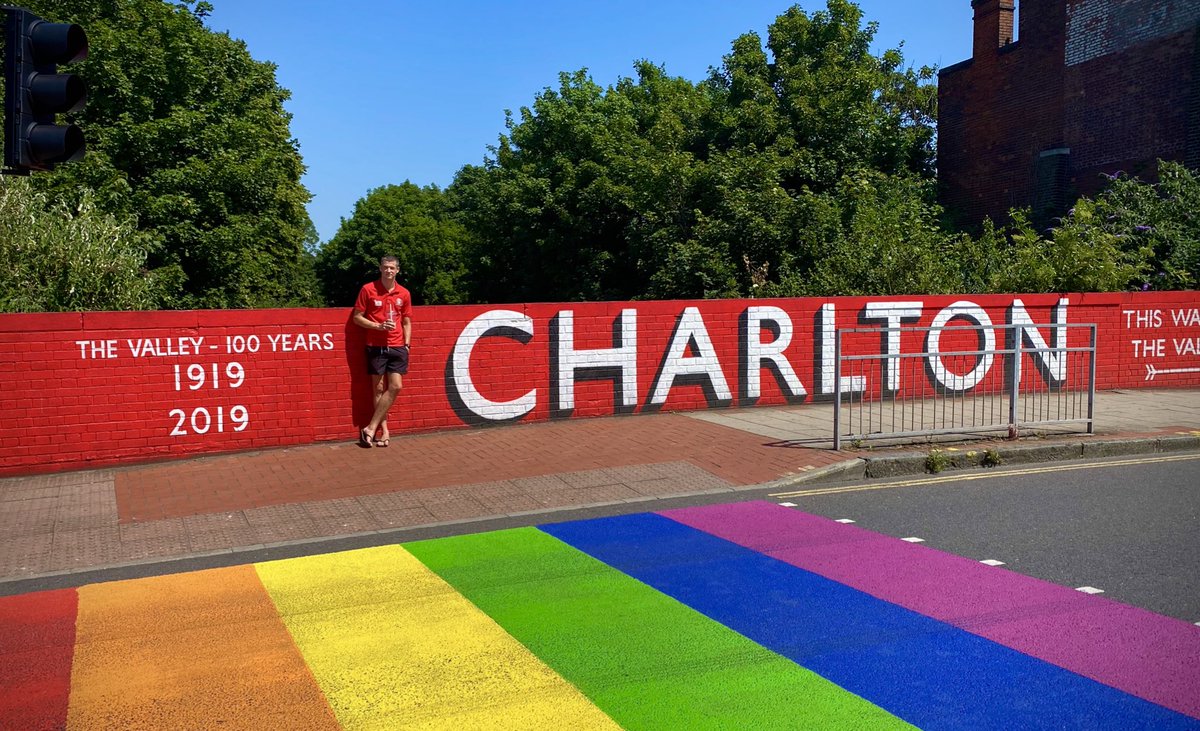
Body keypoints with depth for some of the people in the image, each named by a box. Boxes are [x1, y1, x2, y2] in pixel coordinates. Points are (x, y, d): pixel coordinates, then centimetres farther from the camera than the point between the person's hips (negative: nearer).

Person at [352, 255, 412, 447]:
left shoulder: (404, 294, 7)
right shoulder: (368, 289, -3)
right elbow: (357, 317, -1)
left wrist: (407, 344, 4)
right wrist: (378, 326, -14)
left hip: (397, 347, 3)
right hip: (376, 347, -3)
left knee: (395, 387, -6)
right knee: (379, 389, 0)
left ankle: (371, 428, 1)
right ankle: (384, 431, 8)